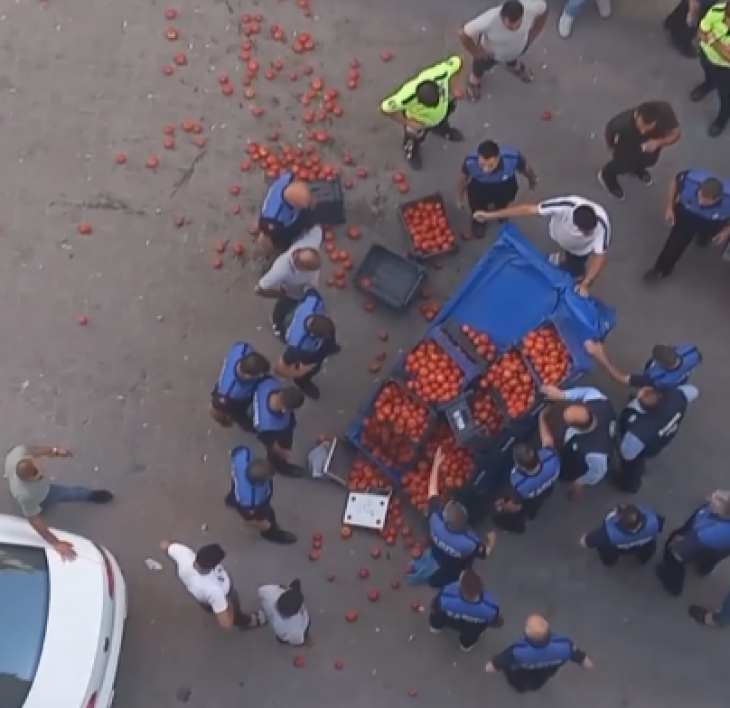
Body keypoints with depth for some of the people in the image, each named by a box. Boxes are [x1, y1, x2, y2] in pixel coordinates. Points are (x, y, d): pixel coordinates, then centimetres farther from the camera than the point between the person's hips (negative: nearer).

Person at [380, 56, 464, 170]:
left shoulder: (441, 73, -45)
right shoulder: (407, 97, -51)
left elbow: (457, 62, -23)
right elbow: (385, 109, -34)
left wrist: (451, 89, -23)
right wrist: (407, 123, -27)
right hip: (418, 122, -2)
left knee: (442, 124, 38)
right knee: (415, 139, 30)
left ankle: (443, 130, 76)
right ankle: (411, 152, 68)